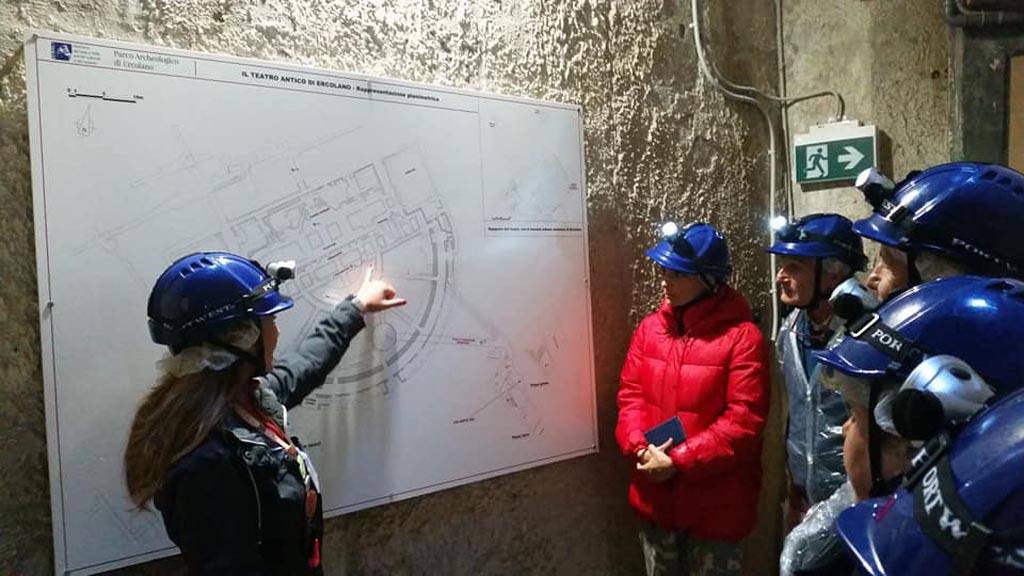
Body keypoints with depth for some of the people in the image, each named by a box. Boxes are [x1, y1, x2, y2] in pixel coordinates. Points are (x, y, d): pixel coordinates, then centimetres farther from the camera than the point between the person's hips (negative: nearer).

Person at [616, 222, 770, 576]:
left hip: (716, 506, -5)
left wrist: (678, 461, -20)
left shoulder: (742, 337, -14)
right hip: (654, 499, 5)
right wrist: (641, 449, -14)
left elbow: (744, 421, -18)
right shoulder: (649, 328, 3)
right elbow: (630, 395, 3)